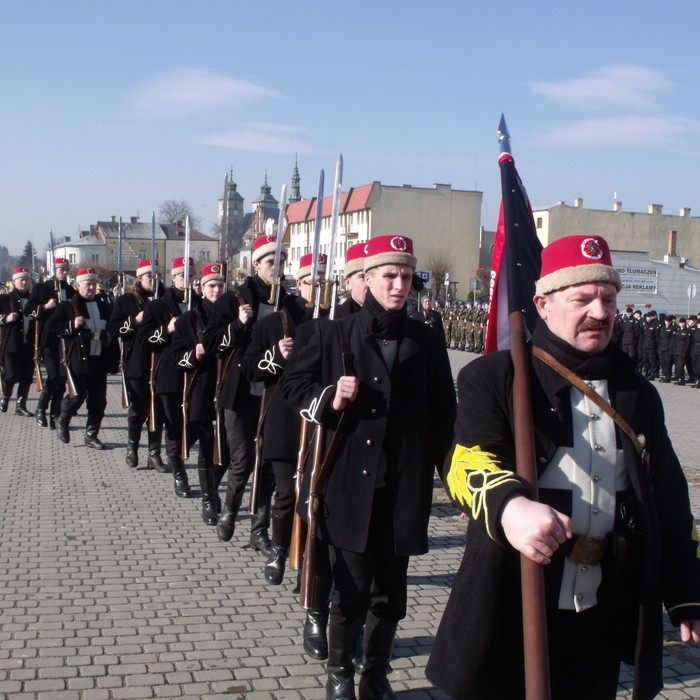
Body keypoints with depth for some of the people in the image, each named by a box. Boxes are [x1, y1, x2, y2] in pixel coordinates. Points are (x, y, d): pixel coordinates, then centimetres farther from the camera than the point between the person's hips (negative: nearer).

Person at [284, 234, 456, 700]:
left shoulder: (428, 343, 5)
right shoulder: (334, 334, 1)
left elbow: (444, 416, 8)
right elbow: (295, 386, 7)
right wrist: (329, 398, -11)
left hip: (405, 488, 2)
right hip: (350, 484, -2)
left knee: (391, 592, 10)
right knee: (351, 589, 4)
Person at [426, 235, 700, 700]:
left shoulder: (636, 393, 12)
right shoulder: (494, 378, -3)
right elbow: (470, 462, -19)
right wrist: (510, 505, -40)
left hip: (602, 618, 4)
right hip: (513, 609, -4)